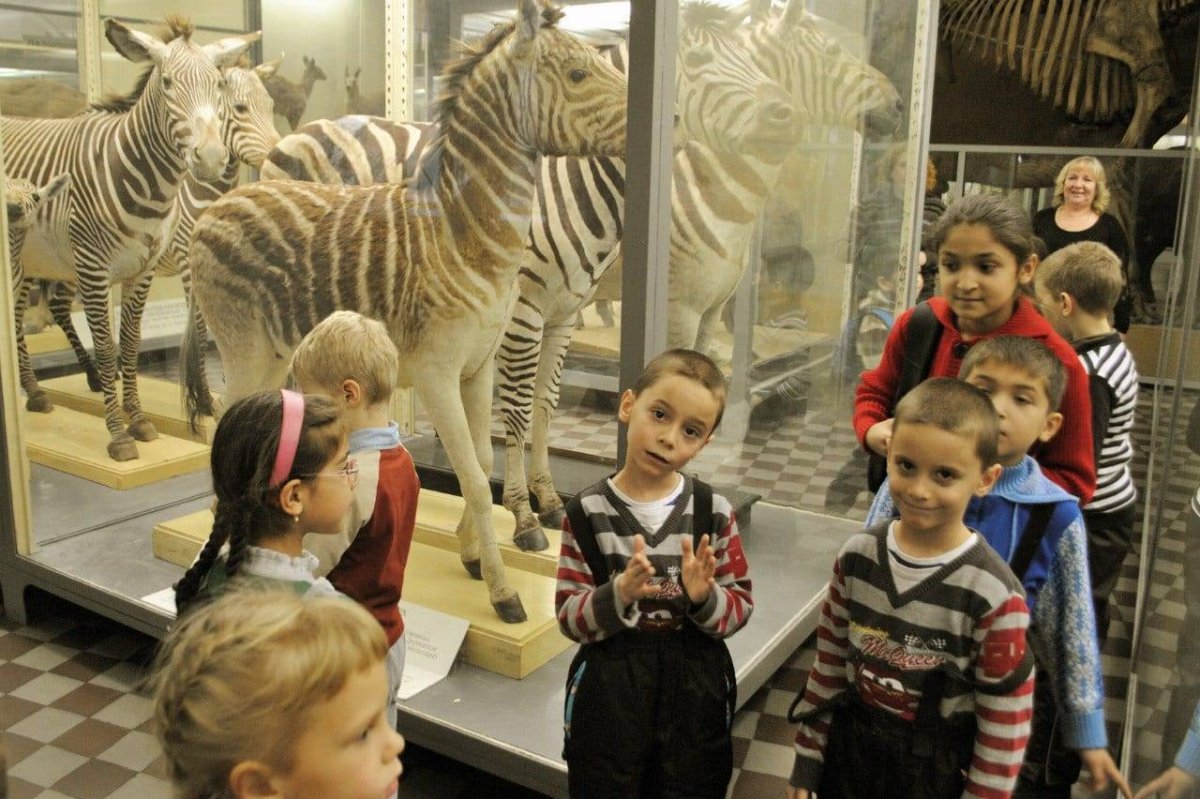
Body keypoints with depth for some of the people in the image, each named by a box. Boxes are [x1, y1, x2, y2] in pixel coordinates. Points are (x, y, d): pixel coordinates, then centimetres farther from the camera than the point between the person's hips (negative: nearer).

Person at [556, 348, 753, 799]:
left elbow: (742, 607, -2)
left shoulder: (714, 512, -6)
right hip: (609, 689, -1)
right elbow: (568, 617, -9)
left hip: (696, 689, 1)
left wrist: (704, 597, -22)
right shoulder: (588, 512, -9)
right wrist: (618, 595, -27)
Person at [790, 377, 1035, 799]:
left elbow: (1005, 717, -14)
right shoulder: (857, 556, -10)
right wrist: (807, 759, 6)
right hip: (849, 752, 3)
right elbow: (829, 661, 1)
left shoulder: (994, 596, -23)